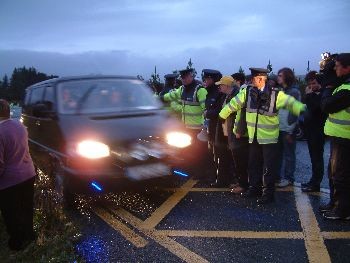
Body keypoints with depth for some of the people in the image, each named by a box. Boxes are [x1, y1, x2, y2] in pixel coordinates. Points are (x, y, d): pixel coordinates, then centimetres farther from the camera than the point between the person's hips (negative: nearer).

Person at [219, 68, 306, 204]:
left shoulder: (275, 95, -12)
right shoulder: (247, 92, -3)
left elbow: (291, 103, -8)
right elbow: (234, 104, 7)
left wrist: (303, 110, -23)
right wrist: (221, 116, 16)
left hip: (269, 138, -4)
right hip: (254, 137, 4)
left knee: (268, 167, 1)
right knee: (253, 165, 16)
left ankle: (268, 193, 13)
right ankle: (254, 188, 32)